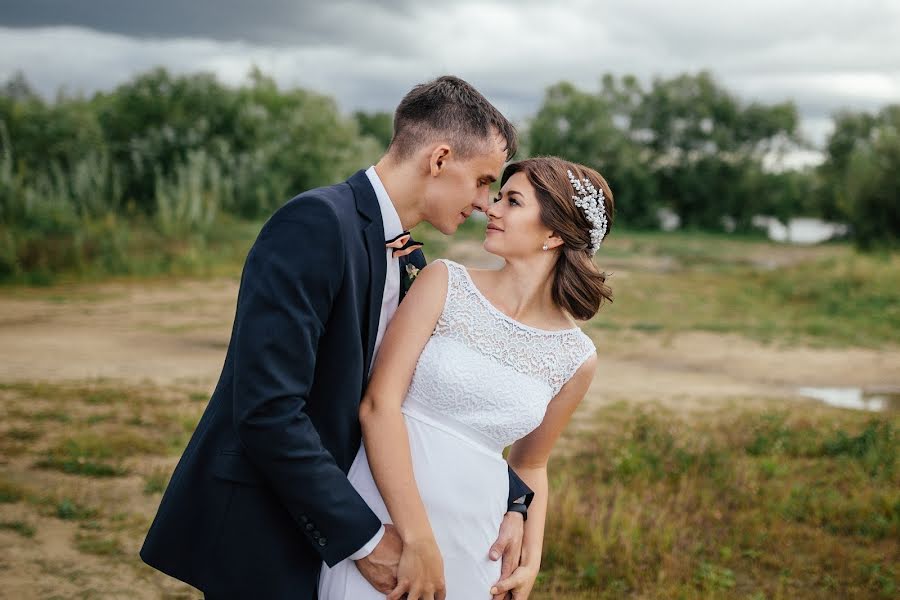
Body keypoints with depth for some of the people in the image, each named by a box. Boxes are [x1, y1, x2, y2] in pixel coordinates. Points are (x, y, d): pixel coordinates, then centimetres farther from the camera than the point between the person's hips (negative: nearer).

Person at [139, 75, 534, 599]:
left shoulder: (412, 263, 7)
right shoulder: (316, 223, -20)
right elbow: (266, 408, -26)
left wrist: (512, 501, 0)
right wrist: (362, 537, -20)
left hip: (323, 526, 8)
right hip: (255, 528, -8)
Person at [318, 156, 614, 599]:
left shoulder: (577, 359, 1)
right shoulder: (444, 282, -5)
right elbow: (378, 404, -13)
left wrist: (531, 562, 1)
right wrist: (418, 541, -19)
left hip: (474, 546, 2)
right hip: (383, 524, -2)